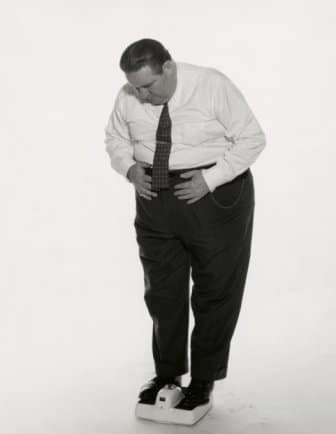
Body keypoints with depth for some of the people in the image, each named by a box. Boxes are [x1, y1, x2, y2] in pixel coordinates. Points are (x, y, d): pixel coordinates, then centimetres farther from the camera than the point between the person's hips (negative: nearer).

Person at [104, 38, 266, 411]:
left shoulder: (213, 86, -17)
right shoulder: (128, 98, -5)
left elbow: (251, 138, -12)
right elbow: (115, 139, 12)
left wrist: (210, 178, -21)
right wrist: (130, 168, -9)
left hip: (214, 195, -4)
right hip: (155, 198, 4)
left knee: (215, 291, 4)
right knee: (161, 290, 10)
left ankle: (204, 380, 21)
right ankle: (167, 373, 28)